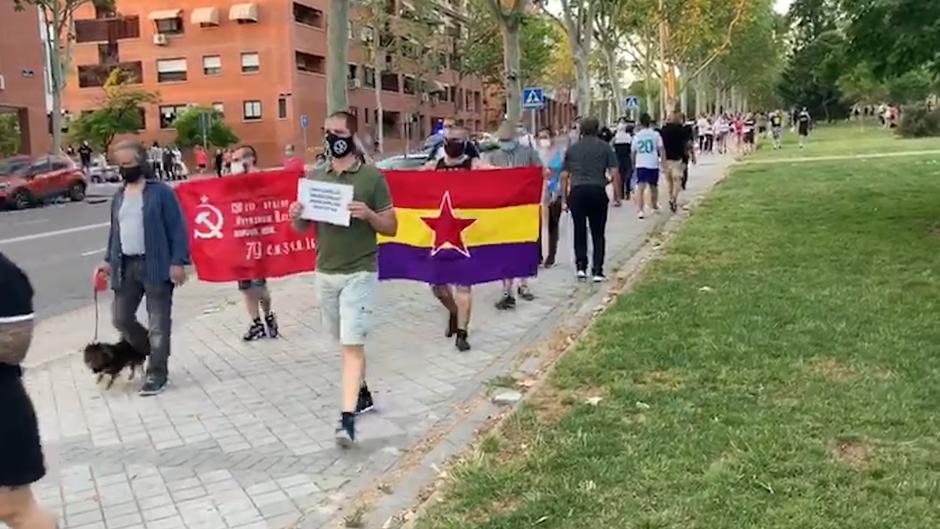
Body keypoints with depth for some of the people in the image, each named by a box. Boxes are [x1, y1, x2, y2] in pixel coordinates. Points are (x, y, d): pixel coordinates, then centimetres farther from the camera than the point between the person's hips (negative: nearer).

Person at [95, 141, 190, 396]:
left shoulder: (161, 192, -6)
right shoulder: (119, 198, 14)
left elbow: (177, 229, -9)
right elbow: (115, 232, 22)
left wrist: (178, 261, -16)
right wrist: (109, 260, 11)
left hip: (155, 265, -7)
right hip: (126, 266, 7)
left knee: (158, 324, 0)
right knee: (121, 319, 8)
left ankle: (157, 374, 9)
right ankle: (153, 352, 30)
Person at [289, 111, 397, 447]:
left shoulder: (372, 177, -5)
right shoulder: (313, 177, 6)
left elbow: (392, 227, -3)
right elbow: (301, 228, 11)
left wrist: (369, 214, -22)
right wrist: (296, 216, -12)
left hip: (359, 273, -5)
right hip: (325, 273, 5)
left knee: (351, 344, -10)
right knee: (346, 341, 17)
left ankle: (347, 418, -11)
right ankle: (362, 393, 36)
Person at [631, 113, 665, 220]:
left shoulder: (636, 136, 6)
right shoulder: (655, 134, 0)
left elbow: (633, 152, 13)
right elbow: (661, 149, -6)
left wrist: (634, 164, 29)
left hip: (640, 165, 0)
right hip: (653, 164, 0)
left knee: (640, 188, -8)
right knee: (653, 187, 19)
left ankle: (641, 210, -23)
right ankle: (655, 207, 37)